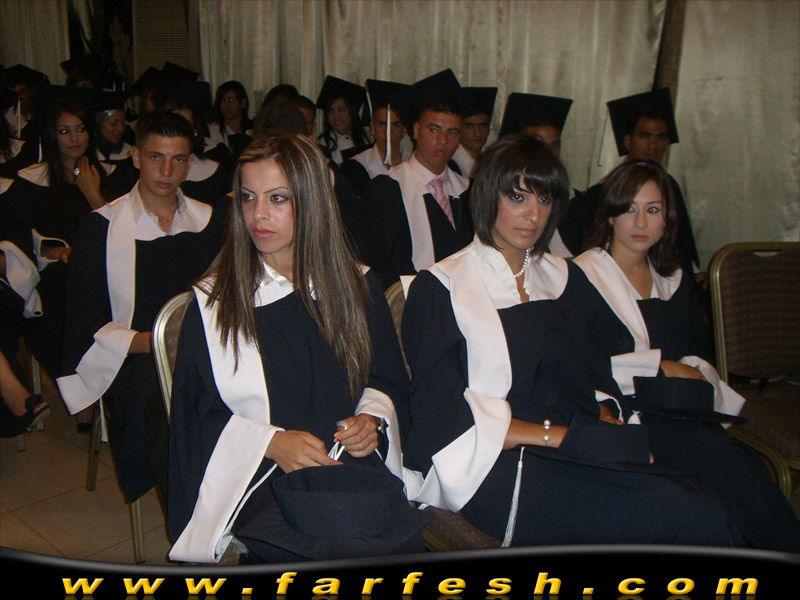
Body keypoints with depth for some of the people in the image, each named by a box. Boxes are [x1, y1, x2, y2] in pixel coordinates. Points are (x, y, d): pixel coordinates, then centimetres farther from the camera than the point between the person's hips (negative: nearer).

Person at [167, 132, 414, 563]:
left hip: (354, 466, 2)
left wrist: (372, 419, -5)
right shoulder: (213, 303, 3)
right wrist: (269, 442, -13)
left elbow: (388, 378, 16)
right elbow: (194, 415, 2)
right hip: (256, 483, -2)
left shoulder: (357, 289, 8)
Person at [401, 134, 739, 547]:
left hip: (578, 457, 6)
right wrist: (556, 435, -13)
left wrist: (611, 426, -6)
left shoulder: (564, 278, 20)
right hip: (498, 469, -5)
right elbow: (445, 414, -7)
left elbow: (589, 381, 17)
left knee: (706, 508, -24)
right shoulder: (440, 288, 2)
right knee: (695, 520, -25)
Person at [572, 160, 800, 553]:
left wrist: (694, 375, -6)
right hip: (623, 417, -5)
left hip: (680, 416, 5)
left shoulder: (676, 281, 22)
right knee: (723, 458, -30)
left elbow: (702, 357, 18)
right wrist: (661, 367, -6)